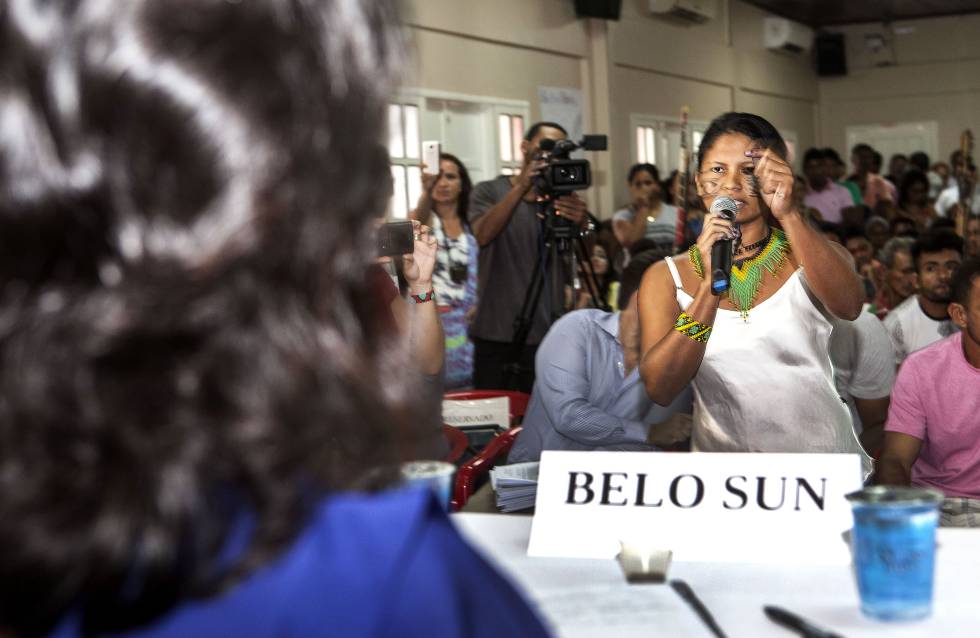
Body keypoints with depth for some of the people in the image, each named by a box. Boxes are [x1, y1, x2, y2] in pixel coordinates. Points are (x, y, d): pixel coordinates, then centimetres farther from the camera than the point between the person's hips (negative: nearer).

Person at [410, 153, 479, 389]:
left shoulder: (472, 225, 10)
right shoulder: (425, 218, 0)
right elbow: (416, 224, -25)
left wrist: (480, 305, -5)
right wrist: (426, 191, -43)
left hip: (466, 322, 3)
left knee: (465, 385, 1)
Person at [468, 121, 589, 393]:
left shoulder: (563, 198, 10)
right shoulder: (489, 191, 7)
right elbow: (483, 235, -13)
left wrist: (581, 223, -25)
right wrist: (520, 188, -23)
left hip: (549, 334, 1)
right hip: (495, 333, -1)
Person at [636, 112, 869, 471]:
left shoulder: (808, 255, 7)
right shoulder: (666, 277, 4)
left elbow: (848, 307, -15)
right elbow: (660, 389, -10)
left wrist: (787, 215, -23)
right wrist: (712, 285, -19)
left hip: (825, 462, 1)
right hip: (723, 468, 0)